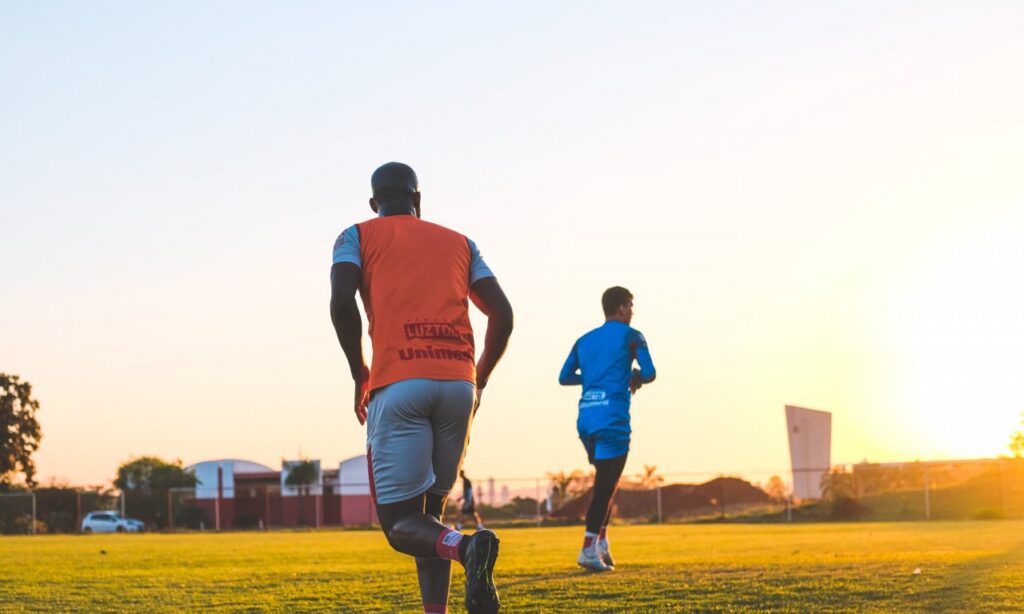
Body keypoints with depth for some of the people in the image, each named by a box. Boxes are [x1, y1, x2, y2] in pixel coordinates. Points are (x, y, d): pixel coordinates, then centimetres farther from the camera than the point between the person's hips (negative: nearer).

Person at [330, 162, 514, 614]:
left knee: (400, 523, -1)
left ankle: (463, 546, -31)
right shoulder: (459, 243, 22)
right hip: (458, 385, 4)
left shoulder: (357, 237, 13)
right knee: (430, 509, 16)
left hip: (398, 384, -4)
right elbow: (502, 314, 12)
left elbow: (341, 302, -6)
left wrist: (359, 374, 5)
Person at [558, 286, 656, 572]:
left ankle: (602, 545, 12)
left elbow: (564, 377, 17)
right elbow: (649, 373, -5)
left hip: (586, 420, 6)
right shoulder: (630, 336, 3)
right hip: (612, 418, -6)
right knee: (606, 486, -6)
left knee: (605, 483, 17)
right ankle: (589, 549, -14)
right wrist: (635, 378, 16)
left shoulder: (584, 341, 19)